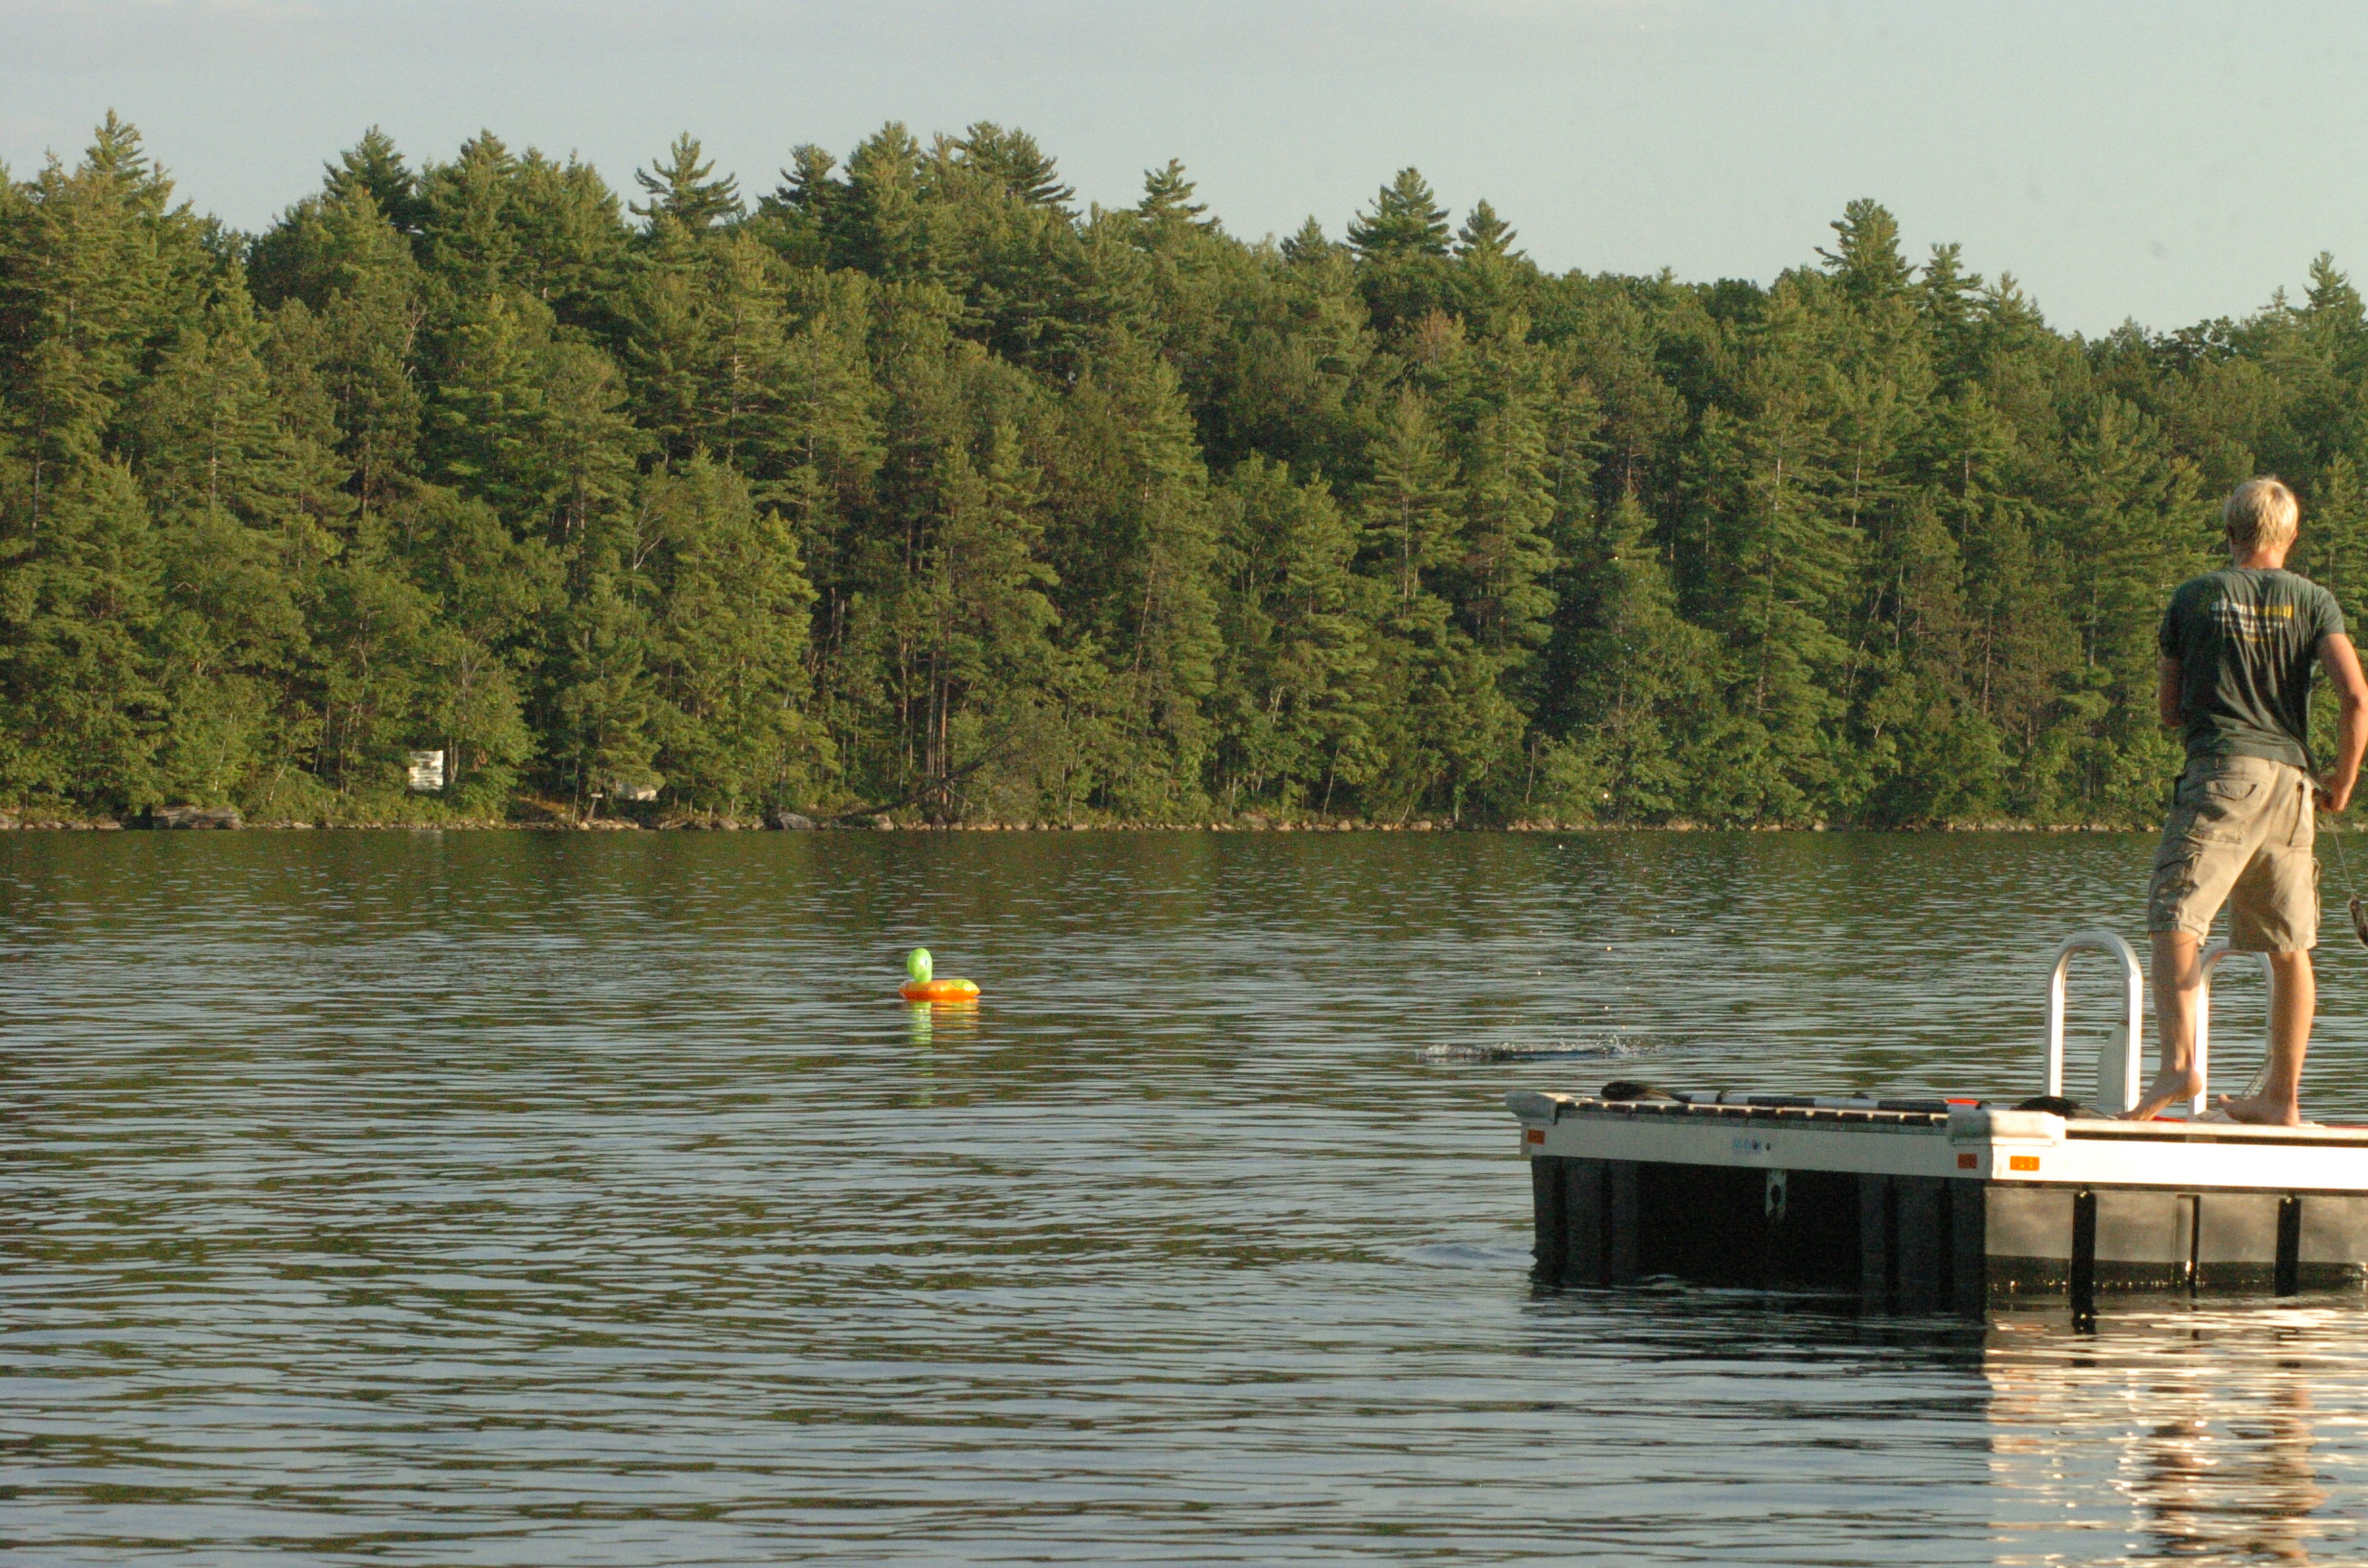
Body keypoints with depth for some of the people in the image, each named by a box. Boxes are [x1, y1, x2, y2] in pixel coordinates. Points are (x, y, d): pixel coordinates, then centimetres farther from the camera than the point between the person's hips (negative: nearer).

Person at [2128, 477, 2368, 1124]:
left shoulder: (2195, 597, 7)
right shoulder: (2312, 601, 9)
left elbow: (2167, 707, 13)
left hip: (2219, 776, -3)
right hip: (2289, 779, 3)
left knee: (2174, 921, -13)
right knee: (2289, 948, 13)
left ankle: (2179, 1064, -34)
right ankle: (2282, 1097, 18)